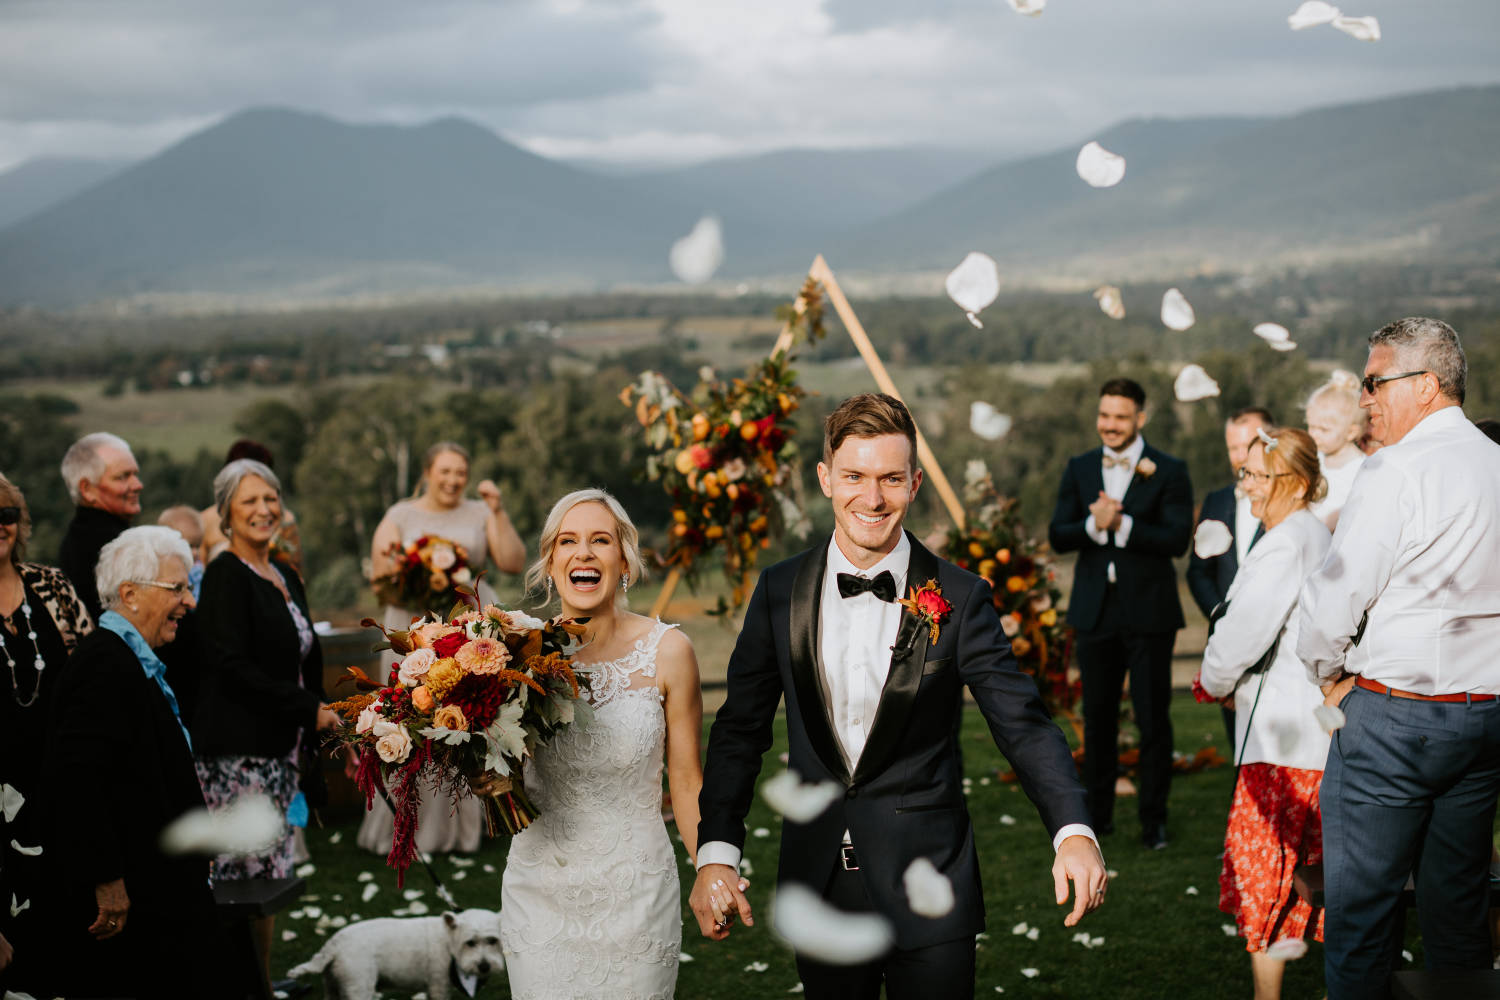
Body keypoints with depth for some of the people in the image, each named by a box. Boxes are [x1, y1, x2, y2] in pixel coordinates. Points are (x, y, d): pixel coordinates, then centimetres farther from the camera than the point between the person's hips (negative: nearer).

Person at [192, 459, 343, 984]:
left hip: (281, 748, 8)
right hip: (238, 752, -8)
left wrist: (309, 744, 17)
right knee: (245, 878, -8)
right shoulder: (225, 576, -8)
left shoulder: (286, 578, 17)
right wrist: (308, 709, -13)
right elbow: (231, 666, -17)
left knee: (272, 876, 10)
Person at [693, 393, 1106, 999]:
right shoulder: (779, 592, 0)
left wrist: (1073, 831, -26)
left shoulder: (958, 598, -7)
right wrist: (715, 852, -6)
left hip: (927, 886, -2)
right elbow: (741, 729, 4)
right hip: (818, 884, 2)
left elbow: (1023, 722, -10)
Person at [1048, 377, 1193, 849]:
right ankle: (1098, 814, 25)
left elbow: (1177, 539, -14)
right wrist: (1093, 524, -19)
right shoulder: (1079, 469, 8)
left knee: (1153, 719, 2)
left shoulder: (1168, 471, -4)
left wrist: (1122, 524, -23)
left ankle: (1154, 821, 13)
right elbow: (1057, 536, 0)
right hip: (1095, 611, 4)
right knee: (1097, 717, 13)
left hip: (1149, 613, -4)